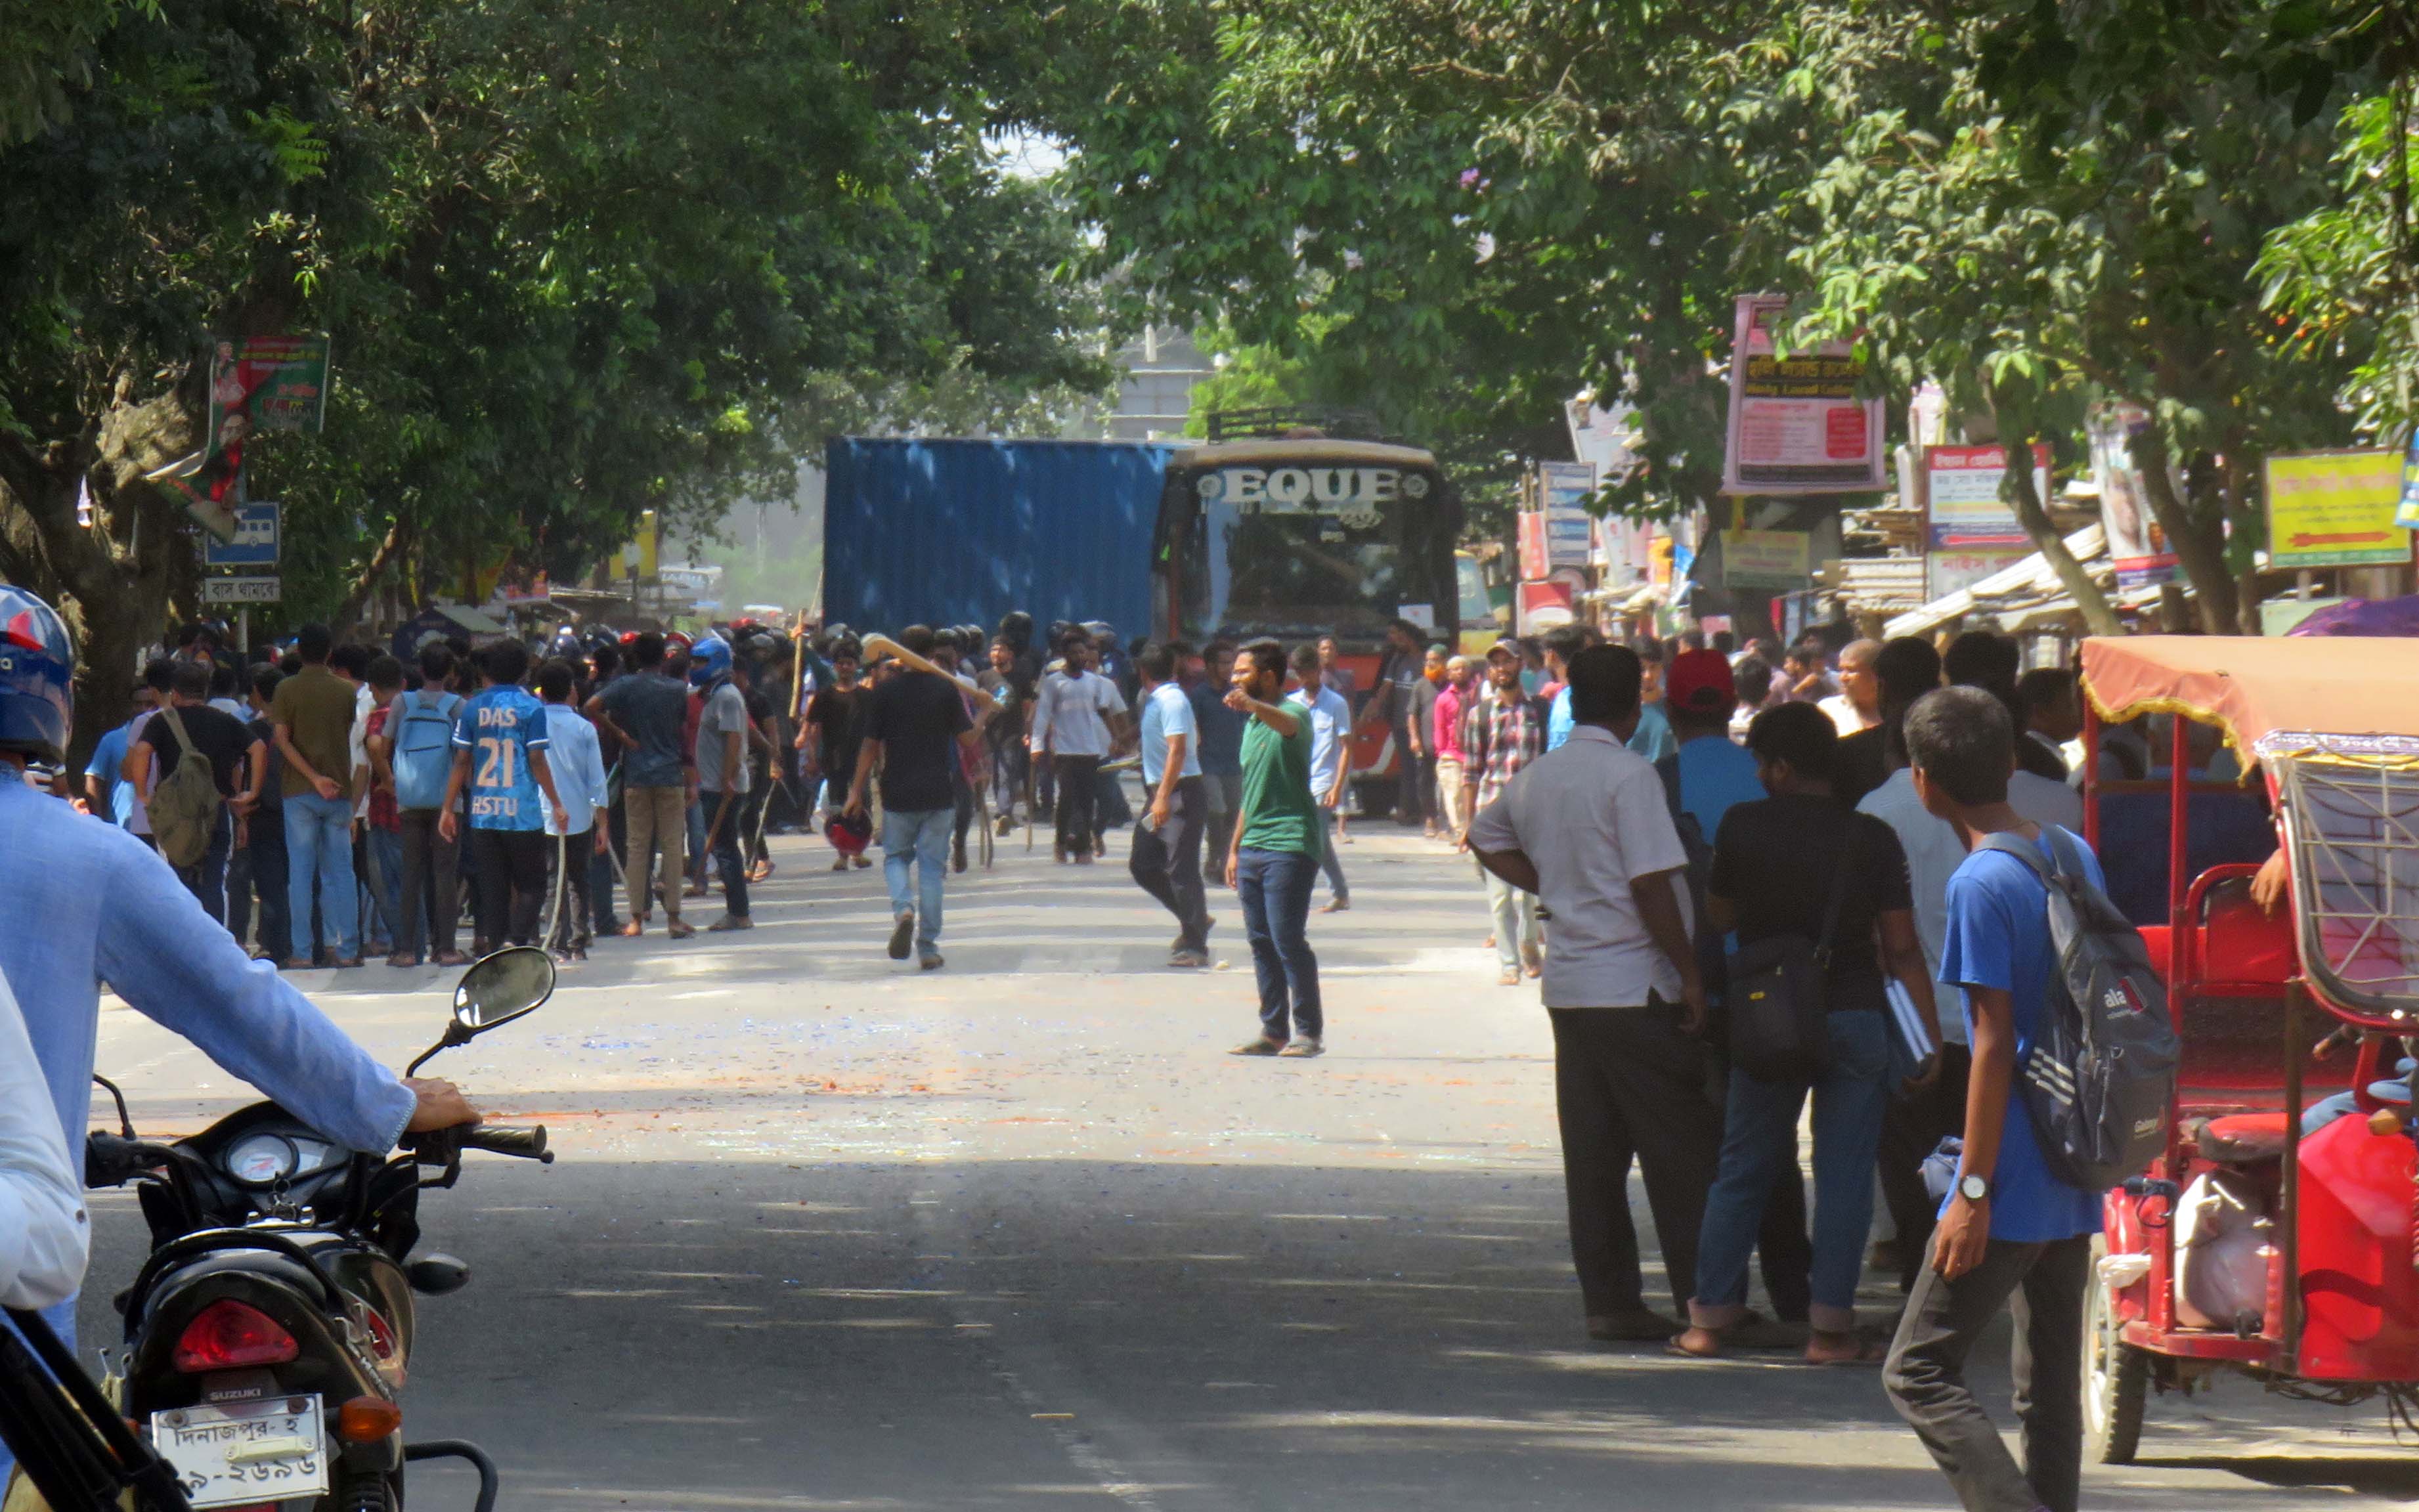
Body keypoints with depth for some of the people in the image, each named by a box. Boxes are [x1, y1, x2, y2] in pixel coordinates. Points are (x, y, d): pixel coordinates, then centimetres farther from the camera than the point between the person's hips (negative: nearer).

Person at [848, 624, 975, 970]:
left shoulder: (885, 691, -2)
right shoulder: (946, 689, -3)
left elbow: (870, 745, 0)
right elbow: (968, 739, -2)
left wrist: (857, 790, 5)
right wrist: (965, 705, 16)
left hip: (897, 795, 0)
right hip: (938, 795, 0)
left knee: (895, 856, 17)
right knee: (932, 864, 6)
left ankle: (902, 908, -14)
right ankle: (928, 947, 4)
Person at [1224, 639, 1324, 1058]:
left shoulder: (1293, 712, -7)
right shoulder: (1252, 723, 20)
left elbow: (1288, 724, -34)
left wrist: (1252, 706, -54)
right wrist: (1235, 847, 23)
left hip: (1289, 845, -9)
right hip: (1253, 846, 9)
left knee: (1288, 941, -9)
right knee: (1261, 942, 8)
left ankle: (1308, 1032, -4)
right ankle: (1273, 1031, 14)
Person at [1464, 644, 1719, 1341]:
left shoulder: (1533, 778, 9)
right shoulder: (1629, 775, -13)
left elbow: (1485, 838, 27)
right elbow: (1652, 884, -17)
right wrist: (1690, 972, -12)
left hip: (1569, 986, 7)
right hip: (1639, 988, -7)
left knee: (1592, 1153, 9)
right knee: (1683, 1152, -2)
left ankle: (1609, 1300, 9)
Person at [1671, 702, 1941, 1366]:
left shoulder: (1743, 826, -4)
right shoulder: (1872, 839, -3)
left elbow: (1718, 913, 9)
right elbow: (1902, 949, -4)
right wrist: (1930, 1036, -1)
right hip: (1856, 1016, 0)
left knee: (1742, 1168, 11)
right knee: (1844, 1173, 3)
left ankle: (1709, 1315, 10)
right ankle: (1831, 1325, 0)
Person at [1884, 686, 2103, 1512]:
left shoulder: (1981, 885, -15)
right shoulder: (2076, 857, 9)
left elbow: (1995, 1043, -17)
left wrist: (1973, 1193, -16)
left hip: (2016, 1185, -8)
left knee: (1919, 1371, -4)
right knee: (2052, 1382, 12)